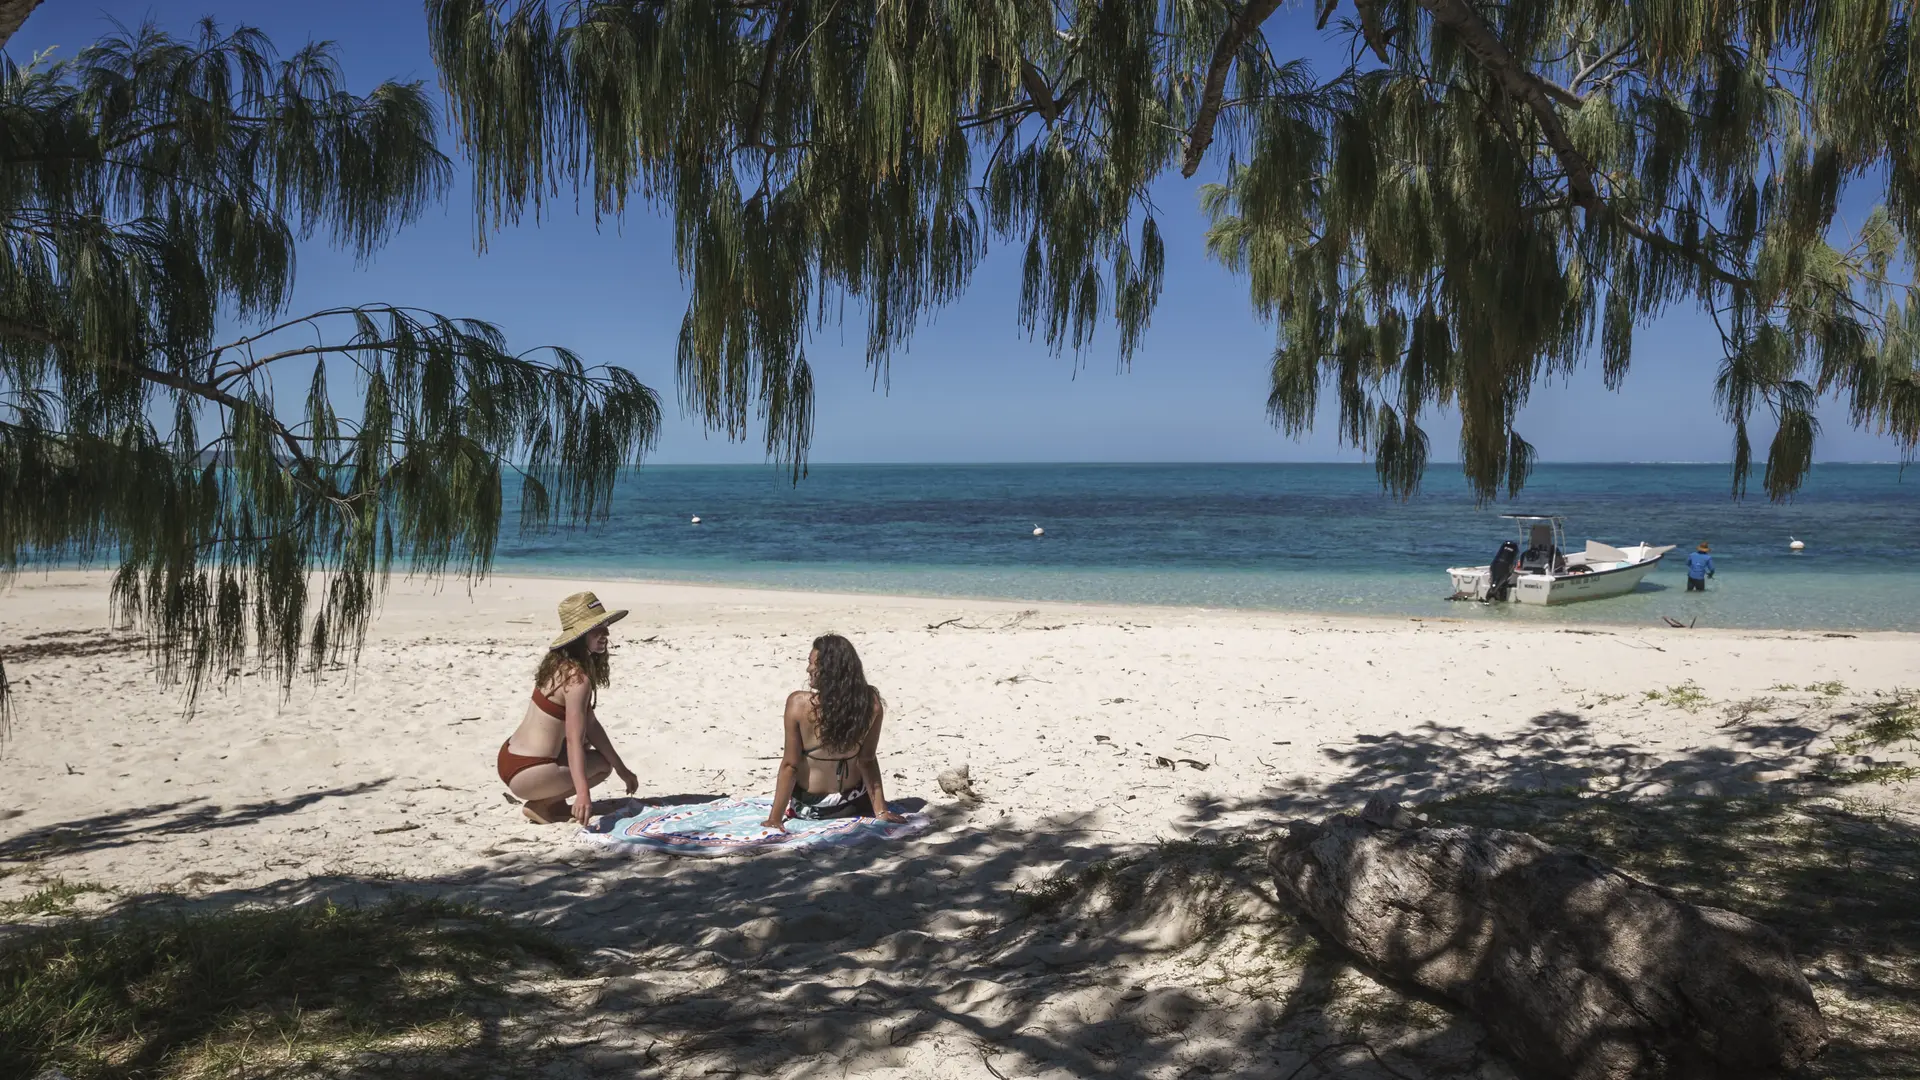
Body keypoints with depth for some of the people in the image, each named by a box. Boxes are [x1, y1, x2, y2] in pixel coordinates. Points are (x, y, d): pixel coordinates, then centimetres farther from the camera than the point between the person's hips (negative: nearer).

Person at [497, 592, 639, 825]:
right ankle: (540, 805, 0)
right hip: (526, 773, -9)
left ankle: (554, 803, 17)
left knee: (586, 734, 25)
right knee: (602, 765, 6)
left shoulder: (562, 664, 9)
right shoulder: (578, 679, -19)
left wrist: (622, 769, 15)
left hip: (511, 757, 9)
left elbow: (590, 724, 13)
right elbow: (574, 742, -28)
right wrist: (583, 793, -37)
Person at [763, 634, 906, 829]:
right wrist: (881, 810, -4)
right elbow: (867, 761, -12)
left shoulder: (799, 704, -24)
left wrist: (775, 817, -10)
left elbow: (790, 765, -18)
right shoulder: (871, 703, -18)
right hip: (852, 804, 1)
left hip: (806, 805, -1)